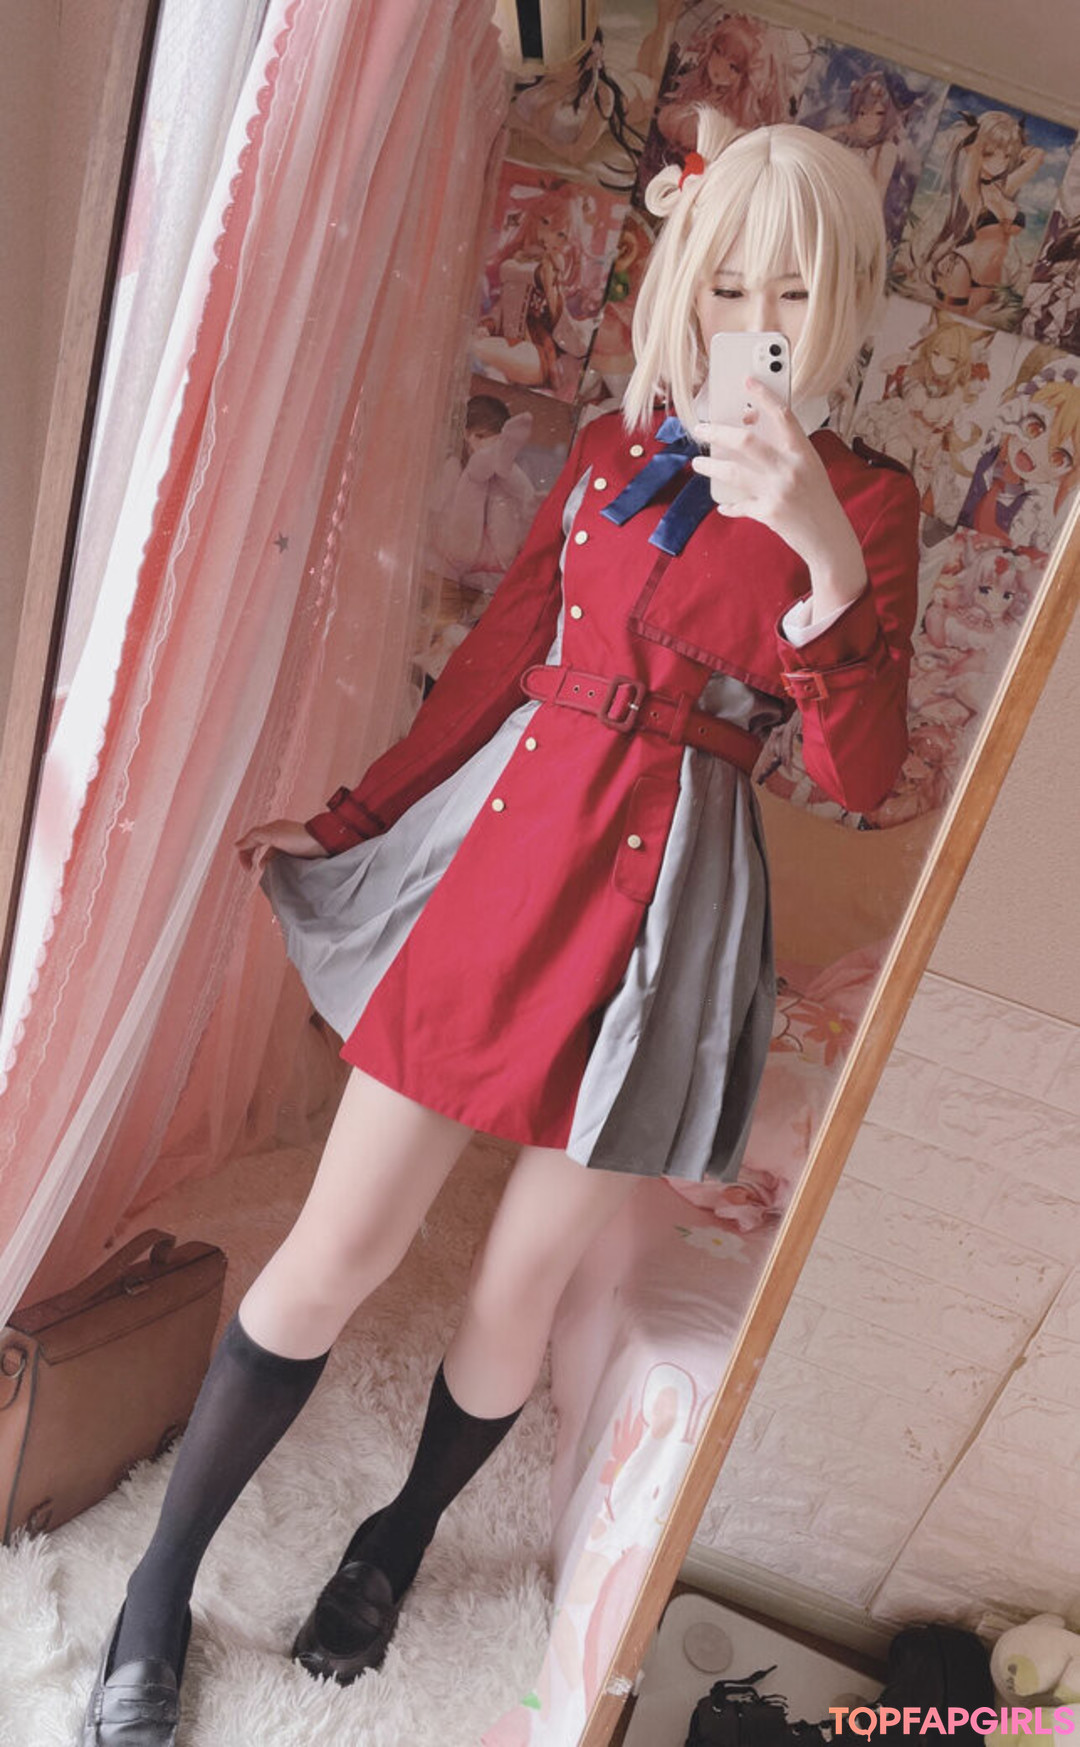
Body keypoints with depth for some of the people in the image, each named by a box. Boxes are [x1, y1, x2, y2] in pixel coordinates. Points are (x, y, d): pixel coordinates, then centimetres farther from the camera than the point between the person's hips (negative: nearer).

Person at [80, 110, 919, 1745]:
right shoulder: (611, 448, 10)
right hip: (503, 843, 2)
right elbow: (496, 661, 13)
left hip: (662, 903, -1)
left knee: (520, 1282, 10)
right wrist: (350, 818, 17)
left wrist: (826, 557, -22)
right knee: (339, 1247, 4)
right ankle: (160, 1584, 28)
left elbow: (860, 776, -9)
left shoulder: (865, 501, 2)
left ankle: (399, 1539, 41)